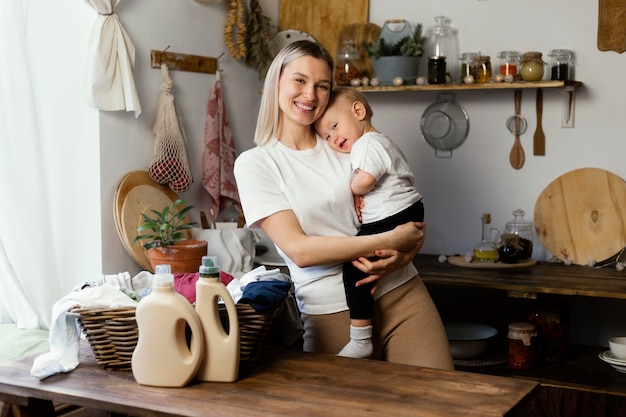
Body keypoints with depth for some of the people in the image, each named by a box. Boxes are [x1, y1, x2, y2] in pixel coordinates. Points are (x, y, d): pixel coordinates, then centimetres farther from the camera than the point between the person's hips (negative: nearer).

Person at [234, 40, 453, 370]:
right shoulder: (254, 164, 0)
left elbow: (408, 218, 11)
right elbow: (299, 250, -12)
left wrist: (400, 256, -12)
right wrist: (390, 240, -15)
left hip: (401, 292, 3)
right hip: (332, 313, -3)